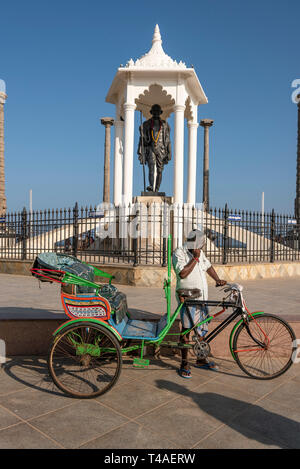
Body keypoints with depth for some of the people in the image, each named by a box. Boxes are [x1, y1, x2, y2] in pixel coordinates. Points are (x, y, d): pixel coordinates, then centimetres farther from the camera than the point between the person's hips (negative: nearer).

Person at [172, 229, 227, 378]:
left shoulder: (199, 253, 12)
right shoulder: (179, 253, -11)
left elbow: (208, 266, 27)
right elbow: (183, 273, -22)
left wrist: (217, 279, 15)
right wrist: (195, 258, -19)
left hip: (202, 297, 7)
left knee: (201, 329, 14)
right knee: (187, 329, -1)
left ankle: (201, 359, 29)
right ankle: (184, 364, 11)